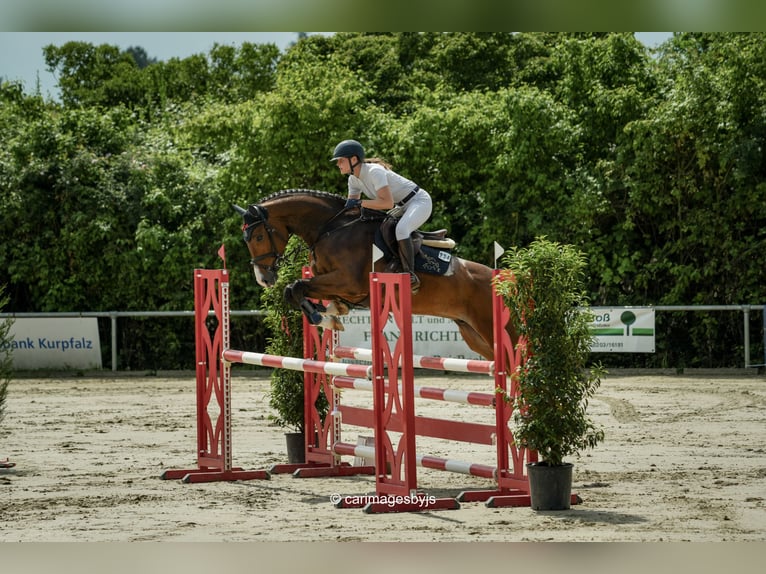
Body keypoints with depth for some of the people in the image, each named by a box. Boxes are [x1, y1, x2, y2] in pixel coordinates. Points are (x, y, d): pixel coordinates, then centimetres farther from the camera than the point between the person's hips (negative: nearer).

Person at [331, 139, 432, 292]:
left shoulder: (374, 172, -28)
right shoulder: (354, 179, 0)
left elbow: (388, 203, -36)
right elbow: (350, 206, 8)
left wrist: (360, 203, -34)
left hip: (420, 201, -10)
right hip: (403, 207, 10)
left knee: (401, 229, -34)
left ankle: (410, 276, -33)